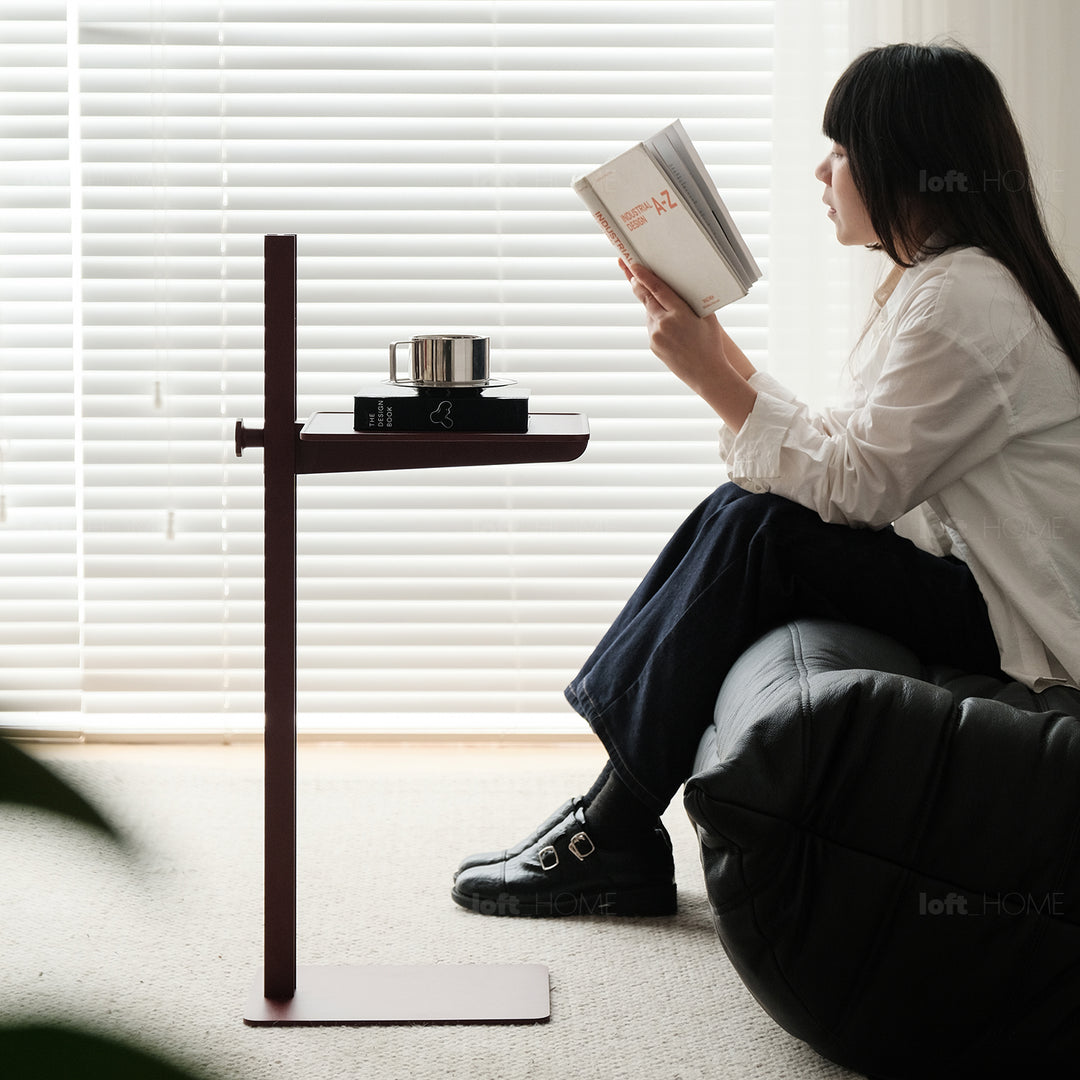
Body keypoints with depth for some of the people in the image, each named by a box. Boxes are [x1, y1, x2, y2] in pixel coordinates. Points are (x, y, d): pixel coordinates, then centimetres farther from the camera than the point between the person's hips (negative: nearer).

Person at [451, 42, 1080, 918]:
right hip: (964, 570, 10)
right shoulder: (938, 281, 14)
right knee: (743, 513, 0)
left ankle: (616, 830, -10)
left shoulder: (964, 300, -18)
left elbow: (853, 485, -21)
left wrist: (712, 377, -17)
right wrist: (712, 342, 7)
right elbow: (851, 459, 10)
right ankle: (616, 808, -3)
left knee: (760, 528, -19)